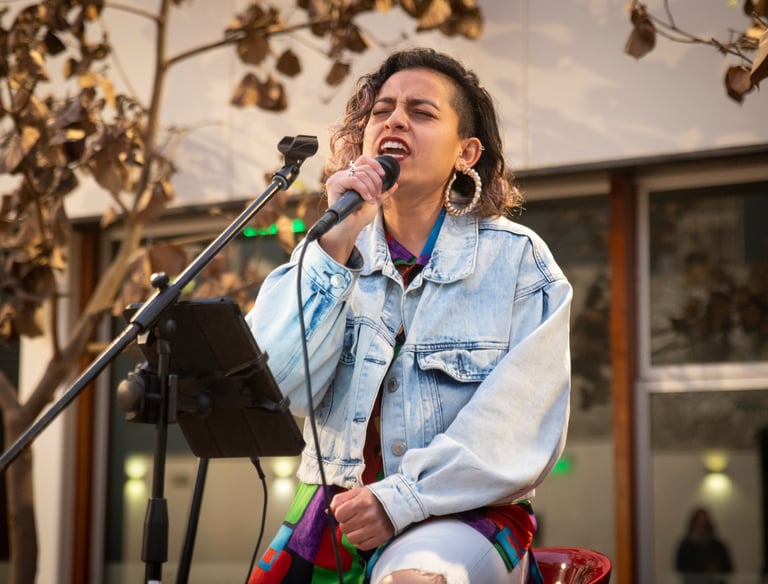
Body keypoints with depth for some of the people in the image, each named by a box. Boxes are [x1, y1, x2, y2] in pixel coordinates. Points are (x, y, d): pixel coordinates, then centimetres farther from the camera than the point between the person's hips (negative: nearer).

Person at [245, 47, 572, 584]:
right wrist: (337, 245, -14)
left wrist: (403, 498, -18)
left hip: (464, 516, -4)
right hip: (336, 515, 5)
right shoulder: (327, 251, 8)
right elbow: (276, 388, -7)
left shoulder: (517, 261, -1)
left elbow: (523, 430, -8)